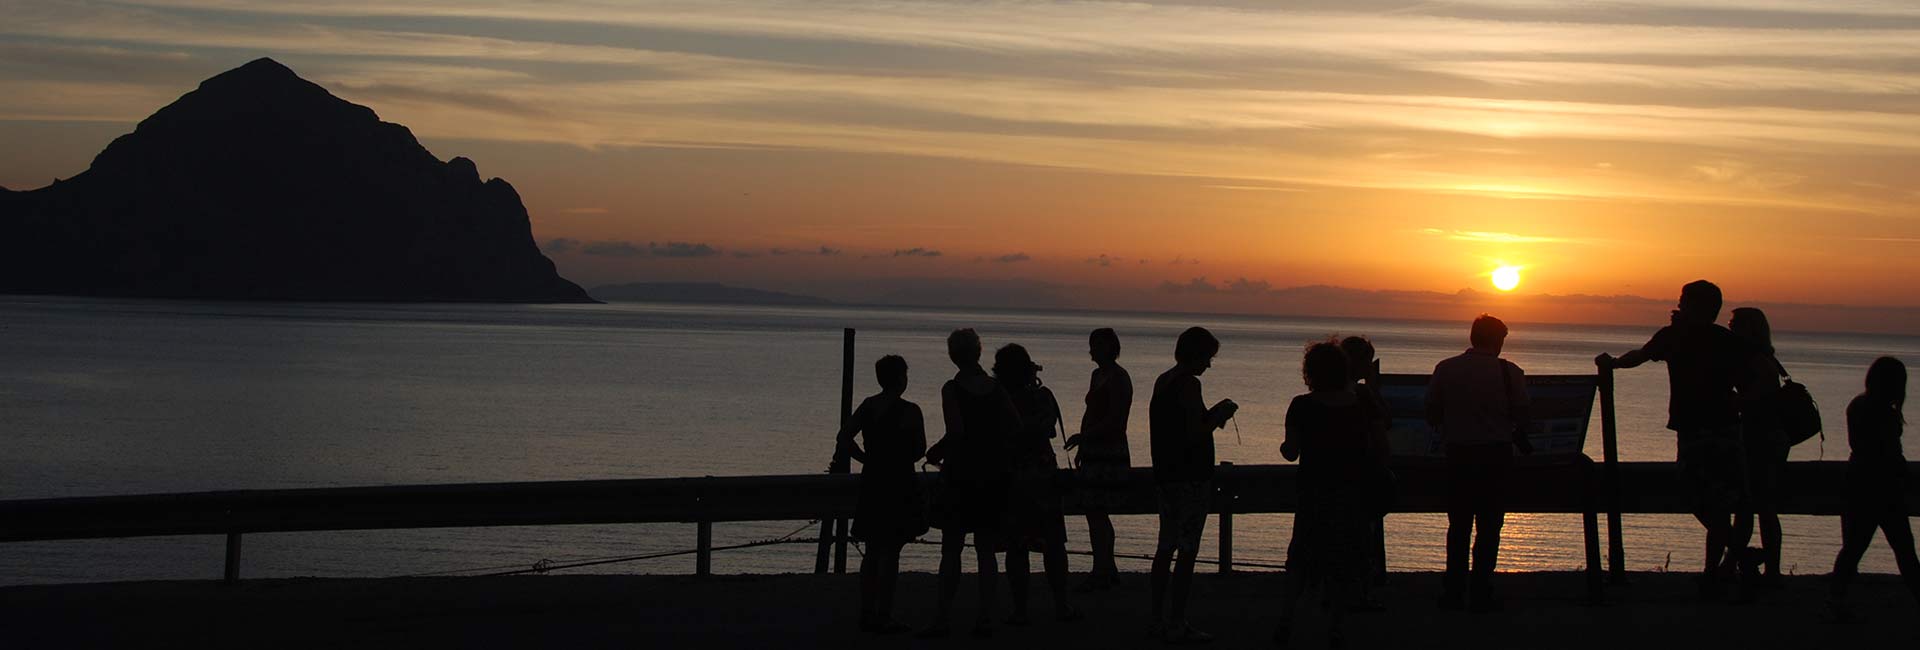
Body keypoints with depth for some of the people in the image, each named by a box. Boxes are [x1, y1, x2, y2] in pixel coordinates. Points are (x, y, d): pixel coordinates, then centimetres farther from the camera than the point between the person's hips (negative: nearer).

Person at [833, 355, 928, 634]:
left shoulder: (868, 406, 4)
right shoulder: (910, 411, -12)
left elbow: (844, 437, 2)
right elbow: (919, 450, -5)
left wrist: (869, 460, 8)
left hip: (871, 482, 6)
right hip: (899, 484, -6)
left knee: (872, 551, 14)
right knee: (890, 551, -3)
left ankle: (866, 612, 15)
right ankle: (884, 616, -3)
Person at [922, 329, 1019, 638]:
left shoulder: (952, 389, -11)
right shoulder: (996, 389, 3)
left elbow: (956, 432, -20)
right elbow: (1018, 429, 0)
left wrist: (934, 453, -4)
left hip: (960, 474, -4)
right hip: (993, 476, 4)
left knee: (951, 549, 2)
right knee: (986, 550, 9)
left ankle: (943, 618, 1)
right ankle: (985, 618, 7)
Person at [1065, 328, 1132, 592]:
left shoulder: (1118, 378, -13)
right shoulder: (1098, 375, 15)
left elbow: (1115, 420, -20)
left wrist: (1083, 436, -24)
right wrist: (1082, 448, 22)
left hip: (1109, 453, -10)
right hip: (1094, 452, 10)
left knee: (1096, 513, -10)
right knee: (1098, 514, 14)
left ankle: (1102, 572, -8)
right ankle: (1108, 569, 21)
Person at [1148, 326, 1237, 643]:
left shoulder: (1163, 381, 12)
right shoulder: (1188, 384, -16)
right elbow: (1194, 435, -22)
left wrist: (1212, 415, 15)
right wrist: (1219, 416, -6)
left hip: (1165, 474, 9)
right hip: (1191, 478, -9)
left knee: (1166, 548, 14)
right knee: (1187, 551, -5)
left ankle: (1157, 619, 18)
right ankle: (1178, 625, -4)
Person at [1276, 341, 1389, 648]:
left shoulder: (1302, 406, -8)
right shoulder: (1365, 404, -3)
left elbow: (1291, 452, -6)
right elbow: (1382, 450, -2)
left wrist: (1284, 446, 16)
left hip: (1314, 494, 0)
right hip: (1356, 496, 0)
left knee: (1302, 557, 14)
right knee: (1348, 563, 10)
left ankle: (1286, 617, 0)